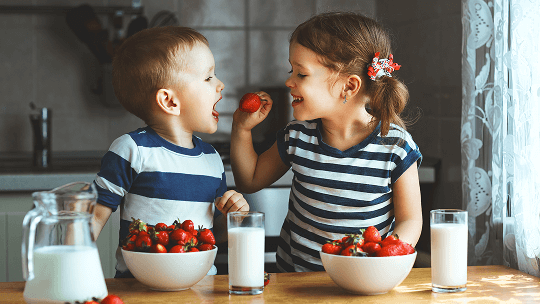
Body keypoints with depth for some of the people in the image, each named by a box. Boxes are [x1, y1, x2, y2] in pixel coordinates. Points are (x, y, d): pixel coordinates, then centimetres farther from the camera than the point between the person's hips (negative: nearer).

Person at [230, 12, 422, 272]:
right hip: (294, 273, 2)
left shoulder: (396, 146, -8)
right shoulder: (297, 137, 2)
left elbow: (409, 220, 0)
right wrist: (241, 129, 5)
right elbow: (250, 180, 19)